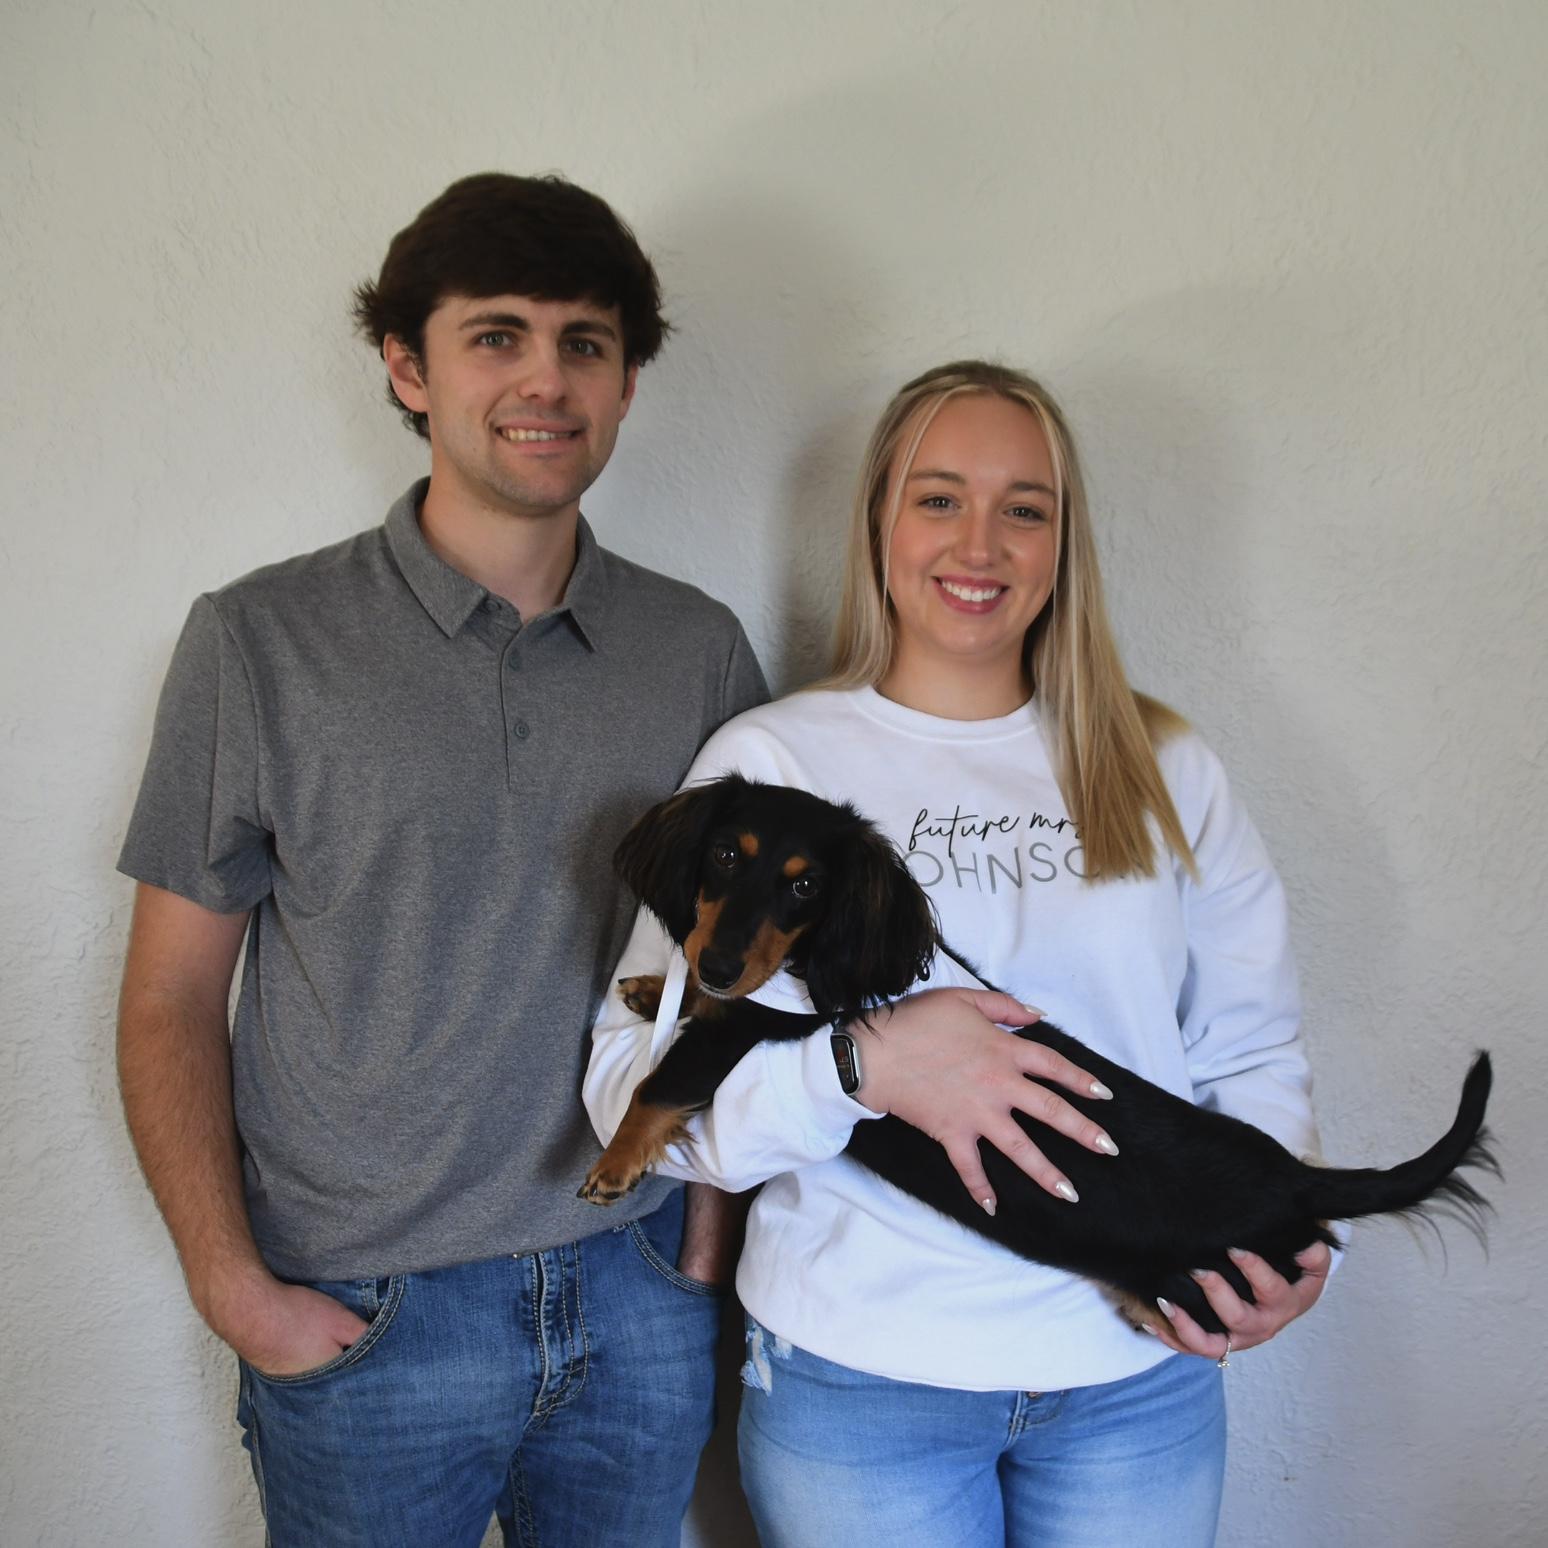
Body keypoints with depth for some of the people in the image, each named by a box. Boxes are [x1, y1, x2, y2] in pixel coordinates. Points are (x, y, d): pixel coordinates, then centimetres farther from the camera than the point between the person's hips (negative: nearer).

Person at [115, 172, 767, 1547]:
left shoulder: (701, 648, 0)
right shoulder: (261, 643, -7)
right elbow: (172, 999, -4)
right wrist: (232, 1286, -10)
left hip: (640, 1293, 3)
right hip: (362, 1317, -2)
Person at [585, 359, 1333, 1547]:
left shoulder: (1164, 769, 6)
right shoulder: (770, 760, -5)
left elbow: (1252, 1049, 8)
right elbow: (633, 1076, -11)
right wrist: (864, 1066, -26)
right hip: (858, 1377, -2)